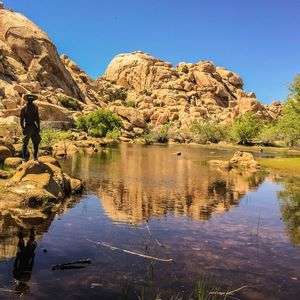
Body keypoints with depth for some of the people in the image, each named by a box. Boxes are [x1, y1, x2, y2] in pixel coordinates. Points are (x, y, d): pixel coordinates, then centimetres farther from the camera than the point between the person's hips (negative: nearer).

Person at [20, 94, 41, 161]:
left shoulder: (35, 107, 8)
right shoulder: (24, 108, -4)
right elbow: (21, 119, -5)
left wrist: (38, 127, 7)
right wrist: (23, 128, -13)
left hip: (34, 126, 4)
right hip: (27, 127, -4)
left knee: (36, 142, 4)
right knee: (25, 143, -1)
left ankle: (35, 156, 16)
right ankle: (24, 158, 6)